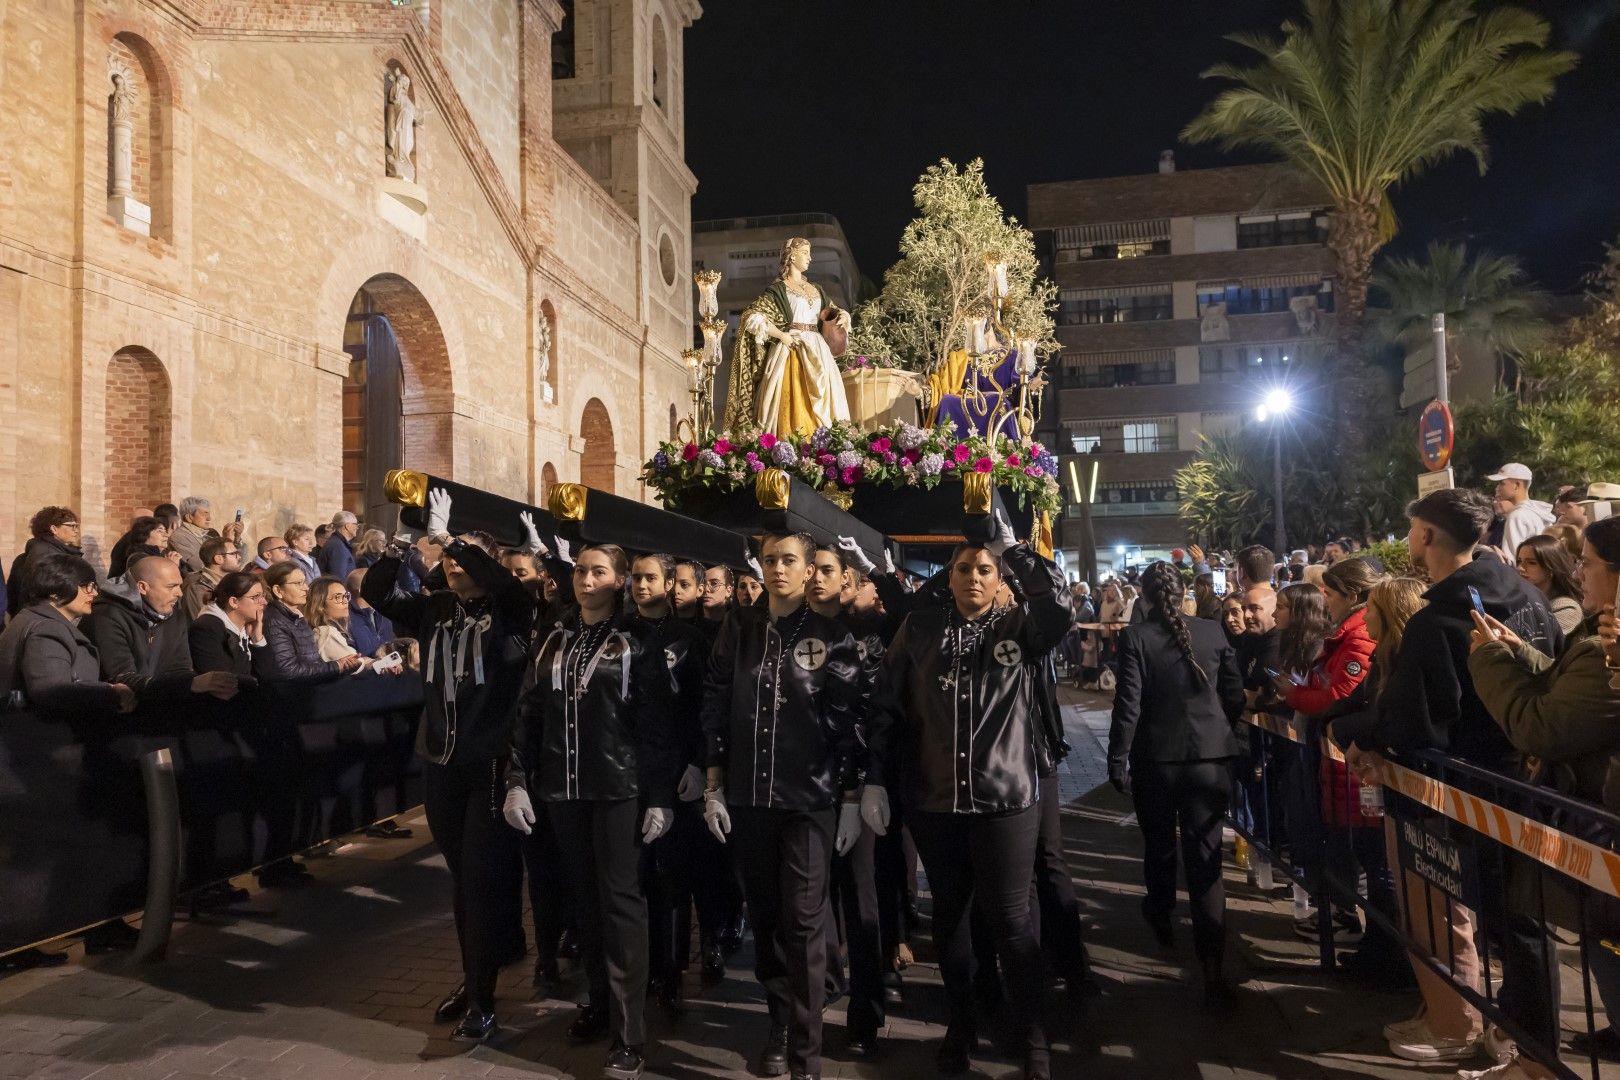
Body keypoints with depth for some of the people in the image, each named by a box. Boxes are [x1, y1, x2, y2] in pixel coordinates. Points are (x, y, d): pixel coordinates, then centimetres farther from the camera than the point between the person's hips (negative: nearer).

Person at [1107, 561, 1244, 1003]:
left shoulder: (1136, 637, -10)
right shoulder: (1213, 632, -3)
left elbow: (1128, 704, -13)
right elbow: (1235, 695, 4)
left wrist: (1117, 760, -7)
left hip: (1156, 759, -1)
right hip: (1210, 757, 1)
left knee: (1159, 846, 21)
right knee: (1204, 856, 1)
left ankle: (1160, 918, 45)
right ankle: (1211, 964, -5)